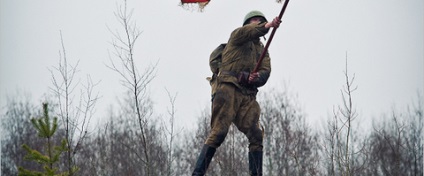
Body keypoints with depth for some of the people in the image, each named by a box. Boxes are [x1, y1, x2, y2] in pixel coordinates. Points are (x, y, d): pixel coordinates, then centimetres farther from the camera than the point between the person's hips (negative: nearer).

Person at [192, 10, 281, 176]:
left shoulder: (263, 51, 28)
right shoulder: (237, 35, 13)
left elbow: (265, 71, 9)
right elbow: (247, 32, -12)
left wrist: (257, 77, -16)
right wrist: (268, 26, -31)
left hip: (248, 95, 6)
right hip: (228, 87, -6)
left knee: (256, 135, -10)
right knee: (219, 132, -19)